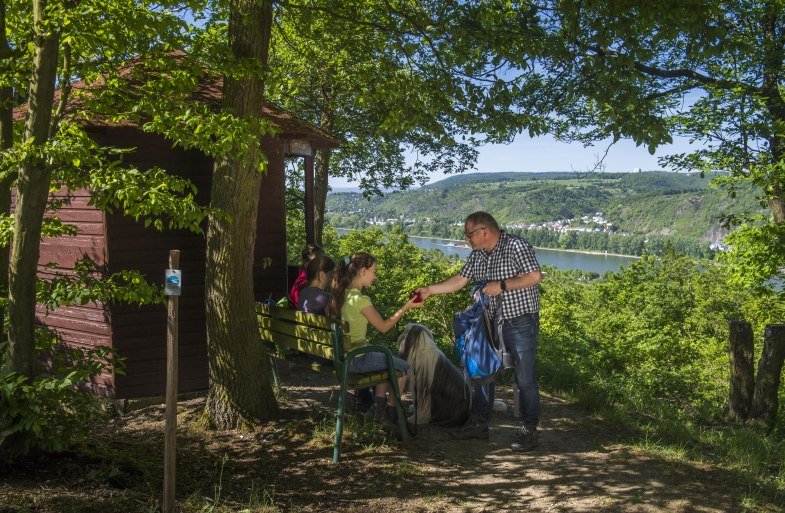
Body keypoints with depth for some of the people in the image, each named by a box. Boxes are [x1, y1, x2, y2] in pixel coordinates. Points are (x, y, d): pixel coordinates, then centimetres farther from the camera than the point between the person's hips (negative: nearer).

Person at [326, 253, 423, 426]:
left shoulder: (340, 293, 3)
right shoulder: (360, 299, -22)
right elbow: (383, 327, -14)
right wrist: (405, 308, -8)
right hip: (356, 359, -9)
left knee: (387, 359, 28)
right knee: (403, 367, 7)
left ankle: (378, 404, 26)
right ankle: (390, 412, 21)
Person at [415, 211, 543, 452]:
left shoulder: (516, 247, -14)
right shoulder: (478, 255, 9)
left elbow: (535, 276, -21)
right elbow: (460, 280, 14)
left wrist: (501, 285, -21)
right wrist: (430, 290, 9)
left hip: (521, 321, -8)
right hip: (492, 322, 8)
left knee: (525, 378, -4)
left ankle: (529, 431, 6)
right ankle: (479, 424, 24)